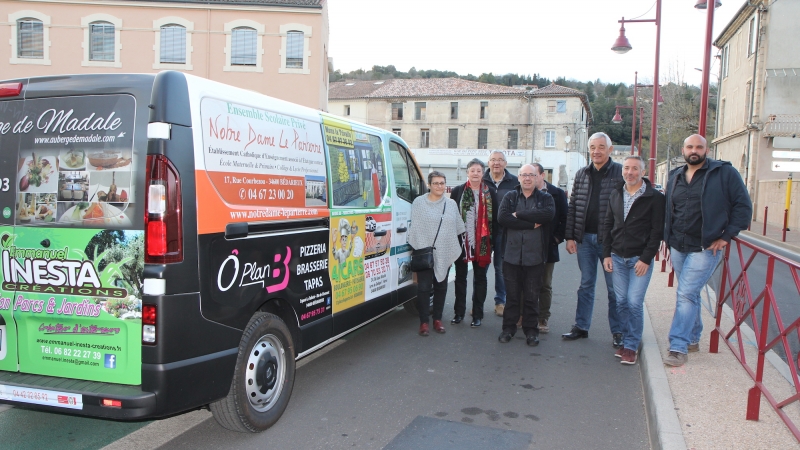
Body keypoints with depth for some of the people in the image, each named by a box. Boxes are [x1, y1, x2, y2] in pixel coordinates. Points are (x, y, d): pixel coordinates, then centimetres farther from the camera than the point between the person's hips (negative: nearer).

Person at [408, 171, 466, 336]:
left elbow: (459, 228, 14)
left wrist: (455, 249, 9)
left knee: (441, 287, 11)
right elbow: (415, 228, -5)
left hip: (445, 254, 4)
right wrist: (419, 249, -11)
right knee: (424, 287, -3)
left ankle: (437, 320, 23)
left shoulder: (451, 204, 9)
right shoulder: (419, 202, -2)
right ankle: (423, 322, 6)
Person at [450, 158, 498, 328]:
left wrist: (493, 239, -5)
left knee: (480, 278, 8)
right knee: (460, 277, 10)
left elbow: (495, 217, 2)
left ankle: (477, 314, 17)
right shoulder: (457, 191, 2)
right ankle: (459, 312, 21)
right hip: (462, 241, 0)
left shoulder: (491, 192, 3)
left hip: (482, 242, 0)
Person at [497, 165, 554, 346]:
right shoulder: (510, 197, 7)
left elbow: (548, 214, -18)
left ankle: (531, 330, 20)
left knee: (532, 296, 8)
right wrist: (531, 224, -17)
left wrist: (519, 214, -15)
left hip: (535, 256, 0)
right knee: (511, 295, 9)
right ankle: (509, 327, 21)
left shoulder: (545, 198, 5)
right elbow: (503, 217, -12)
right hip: (512, 254, 1)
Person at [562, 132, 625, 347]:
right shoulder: (581, 174, 9)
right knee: (585, 285, 13)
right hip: (585, 238, 4)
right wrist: (570, 236, 3)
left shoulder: (621, 173, -4)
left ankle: (618, 332, 16)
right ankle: (581, 327, 22)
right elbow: (572, 207, 9)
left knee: (614, 287, 5)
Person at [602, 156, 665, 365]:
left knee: (634, 303, -6)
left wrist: (646, 259, -14)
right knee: (621, 302, 8)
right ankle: (626, 340, 21)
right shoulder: (615, 195, 9)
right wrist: (607, 254, 5)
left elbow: (657, 231, -9)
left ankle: (631, 346, 5)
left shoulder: (655, 197, -7)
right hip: (617, 258, 5)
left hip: (640, 259, -4)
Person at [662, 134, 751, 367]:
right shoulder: (675, 177, 11)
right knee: (690, 294, 15)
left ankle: (678, 347, -7)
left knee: (686, 294, -11)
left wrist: (726, 236, -10)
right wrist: (668, 238, 10)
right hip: (677, 247, 6)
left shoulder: (725, 173, -6)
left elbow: (743, 206, -6)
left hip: (705, 248, -5)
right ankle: (693, 339, 28)